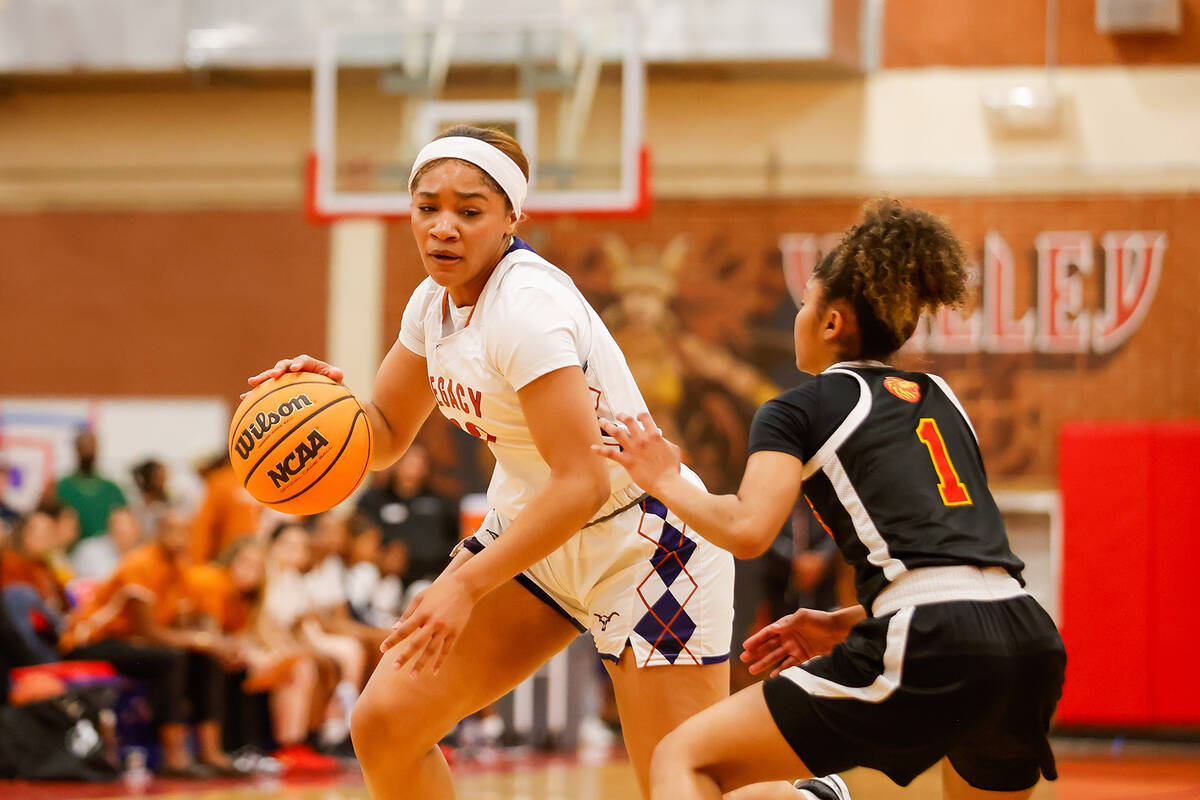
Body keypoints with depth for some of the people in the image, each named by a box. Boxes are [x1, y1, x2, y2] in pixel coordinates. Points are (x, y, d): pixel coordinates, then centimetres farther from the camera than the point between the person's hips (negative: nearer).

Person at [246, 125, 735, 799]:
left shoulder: (527, 307, -25)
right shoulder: (436, 301, 1)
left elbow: (583, 484, -29)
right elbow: (387, 436, 13)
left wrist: (467, 586, -27)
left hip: (642, 543, -8)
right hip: (529, 529, 8)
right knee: (386, 724, -2)